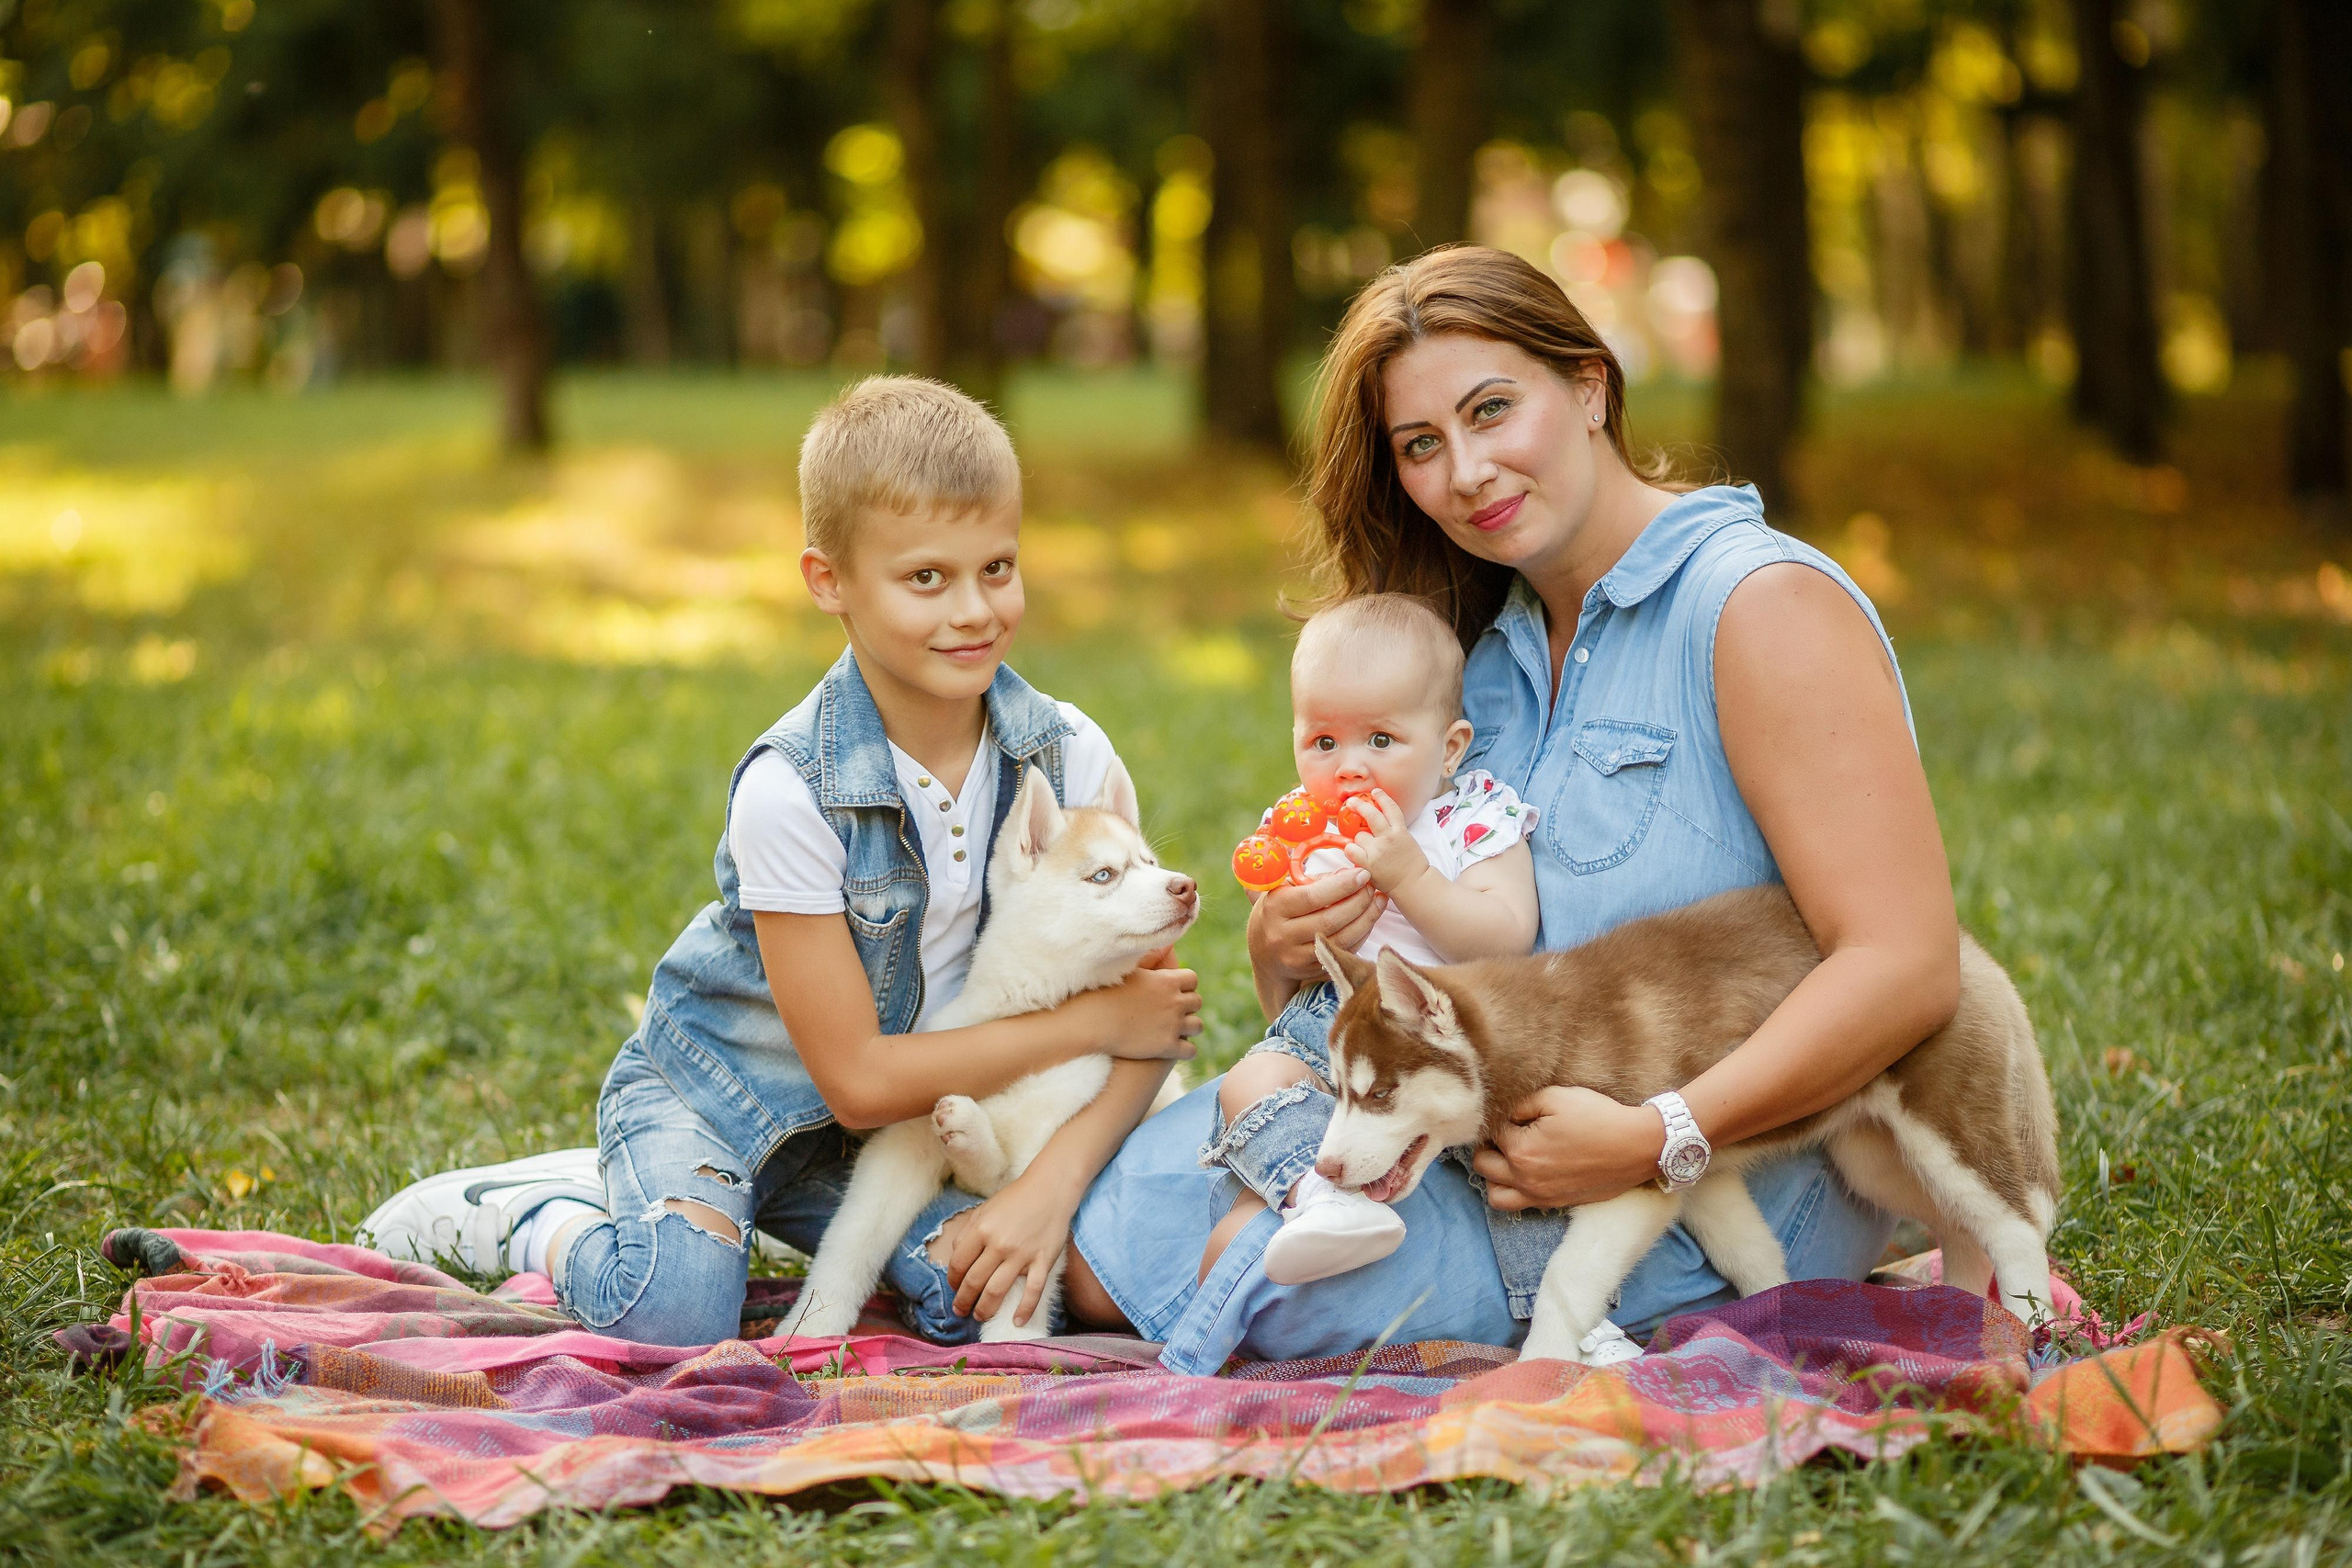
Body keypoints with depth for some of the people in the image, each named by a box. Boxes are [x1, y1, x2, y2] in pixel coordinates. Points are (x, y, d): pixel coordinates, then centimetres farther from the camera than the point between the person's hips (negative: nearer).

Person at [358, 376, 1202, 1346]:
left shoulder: (1067, 756, -12)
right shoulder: (792, 790, -26)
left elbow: (1152, 1020, -11)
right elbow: (857, 1077, -22)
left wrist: (1054, 1183, -28)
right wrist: (1091, 1022, -20)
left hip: (895, 1122, 6)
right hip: (715, 1092, -5)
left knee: (986, 1292, -21)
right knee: (672, 1312, -31)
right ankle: (538, 1212, 4)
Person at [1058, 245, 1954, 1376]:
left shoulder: (1763, 605, -14)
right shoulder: (1488, 648, 11)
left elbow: (1906, 966, -23)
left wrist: (1655, 1140, -29)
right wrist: (1284, 948, -11)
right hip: (1500, 1129, 7)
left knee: (1217, 1273, -19)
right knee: (1108, 1244, -7)